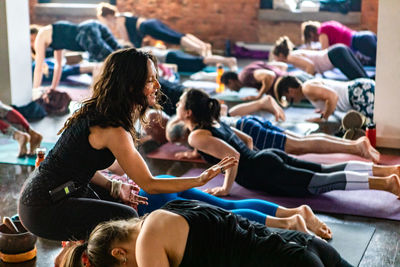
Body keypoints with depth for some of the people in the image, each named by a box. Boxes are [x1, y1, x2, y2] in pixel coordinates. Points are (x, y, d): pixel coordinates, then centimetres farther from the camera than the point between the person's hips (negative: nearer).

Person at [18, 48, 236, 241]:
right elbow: (149, 184, -16)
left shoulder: (96, 111, 4)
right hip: (43, 209, -9)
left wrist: (114, 187, 0)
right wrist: (201, 180, -15)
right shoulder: (112, 130, -24)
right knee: (126, 217, -12)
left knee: (121, 202, 20)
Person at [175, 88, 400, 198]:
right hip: (269, 157, 9)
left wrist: (226, 189, -13)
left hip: (263, 172, -9)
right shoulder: (215, 122, 18)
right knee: (327, 171, 7)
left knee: (321, 182, -15)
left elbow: (232, 155, -22)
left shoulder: (197, 137, -10)